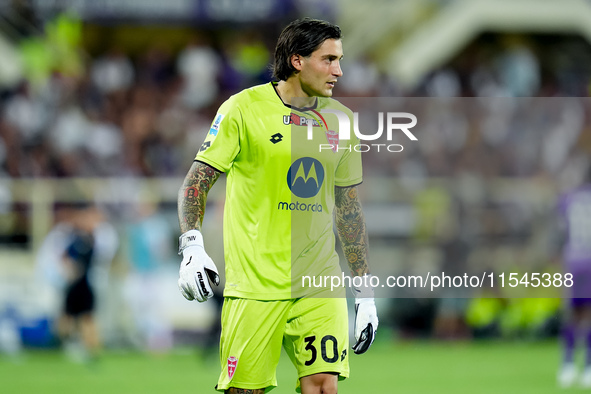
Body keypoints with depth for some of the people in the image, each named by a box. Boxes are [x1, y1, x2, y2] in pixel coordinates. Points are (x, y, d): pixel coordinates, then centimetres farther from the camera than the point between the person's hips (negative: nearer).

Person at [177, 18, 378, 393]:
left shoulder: (340, 121, 10)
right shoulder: (244, 109, -5)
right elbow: (198, 180, -3)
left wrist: (365, 292, 14)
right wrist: (192, 246, -20)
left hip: (319, 279, 4)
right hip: (254, 280, -3)